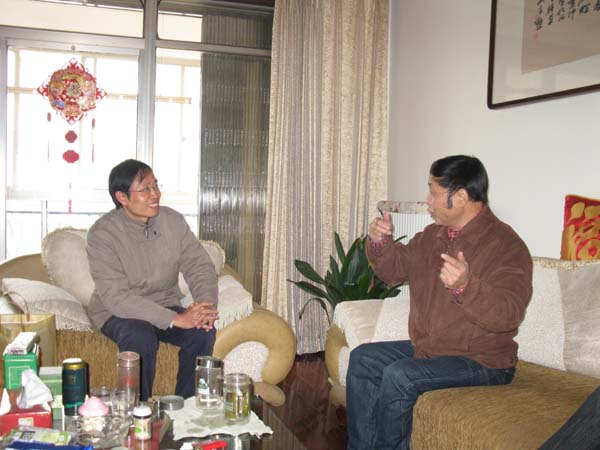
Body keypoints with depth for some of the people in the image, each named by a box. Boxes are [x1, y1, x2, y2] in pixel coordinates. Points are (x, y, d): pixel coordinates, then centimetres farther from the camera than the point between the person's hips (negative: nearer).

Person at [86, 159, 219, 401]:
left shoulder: (173, 220, -4)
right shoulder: (102, 233, -19)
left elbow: (199, 266, -6)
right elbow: (116, 296, -28)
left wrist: (206, 305, -28)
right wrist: (175, 319, -35)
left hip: (165, 305, 4)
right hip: (117, 313, -4)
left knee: (202, 331, -22)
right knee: (141, 337, -35)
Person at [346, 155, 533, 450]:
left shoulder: (507, 246, -18)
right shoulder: (433, 235, 8)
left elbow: (508, 315, -27)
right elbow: (394, 270, 18)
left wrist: (466, 286, -44)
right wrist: (380, 242, -3)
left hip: (481, 360, -9)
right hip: (425, 348, 9)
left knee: (399, 376, -26)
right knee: (362, 359, 2)